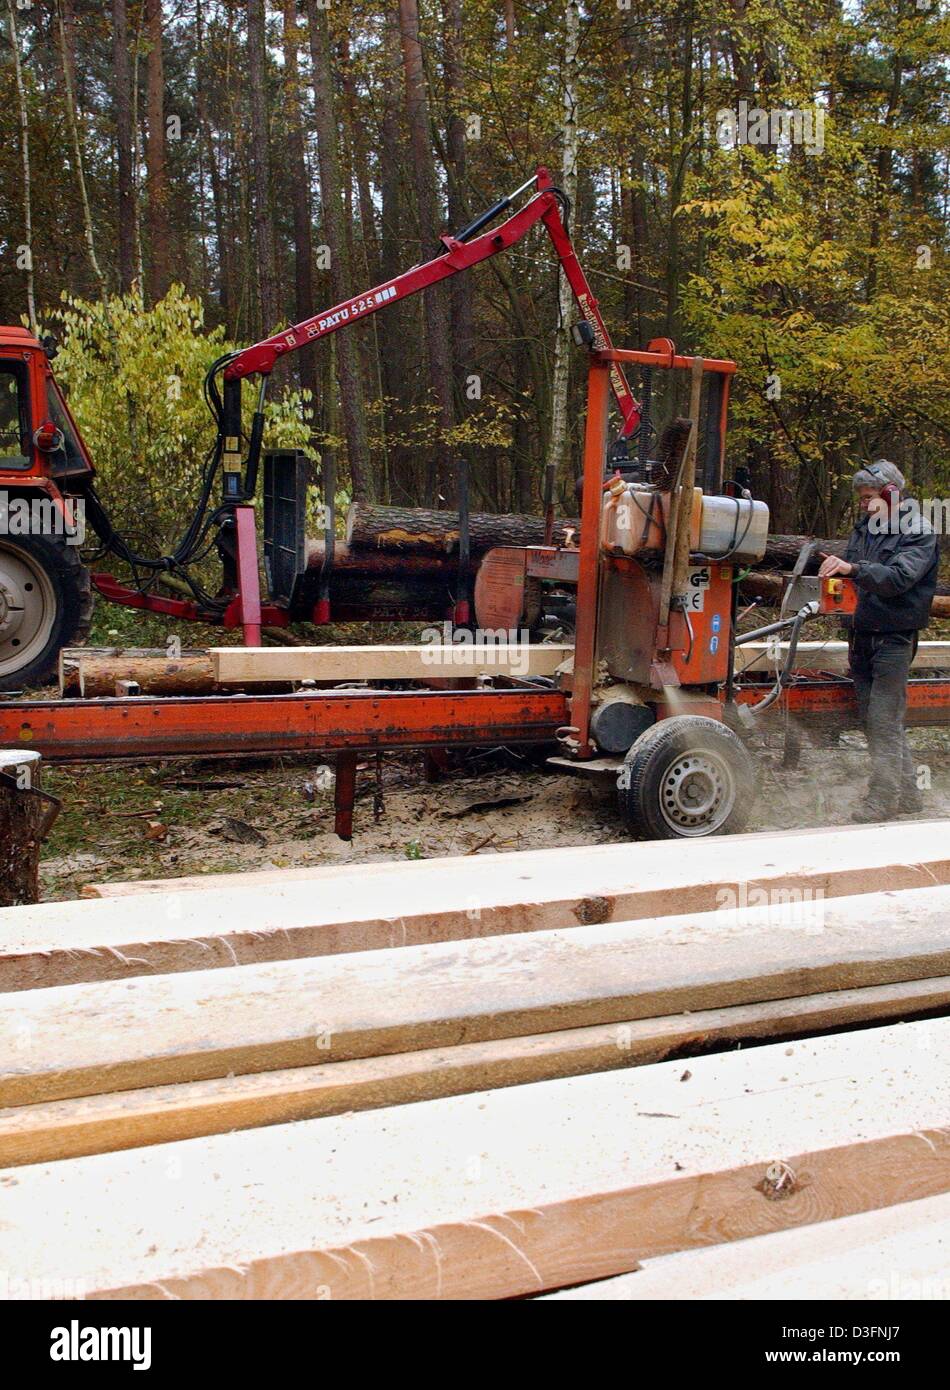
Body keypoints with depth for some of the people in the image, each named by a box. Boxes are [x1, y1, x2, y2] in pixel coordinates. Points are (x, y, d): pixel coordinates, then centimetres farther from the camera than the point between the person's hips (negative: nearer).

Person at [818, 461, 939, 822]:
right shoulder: (864, 528, 12)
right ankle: (907, 793, 23)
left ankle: (884, 799, 1)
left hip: (893, 639, -8)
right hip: (862, 636, 8)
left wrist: (852, 569, -35)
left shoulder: (918, 533, -9)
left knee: (883, 723, -7)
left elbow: (898, 577, -25)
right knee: (872, 720, 11)